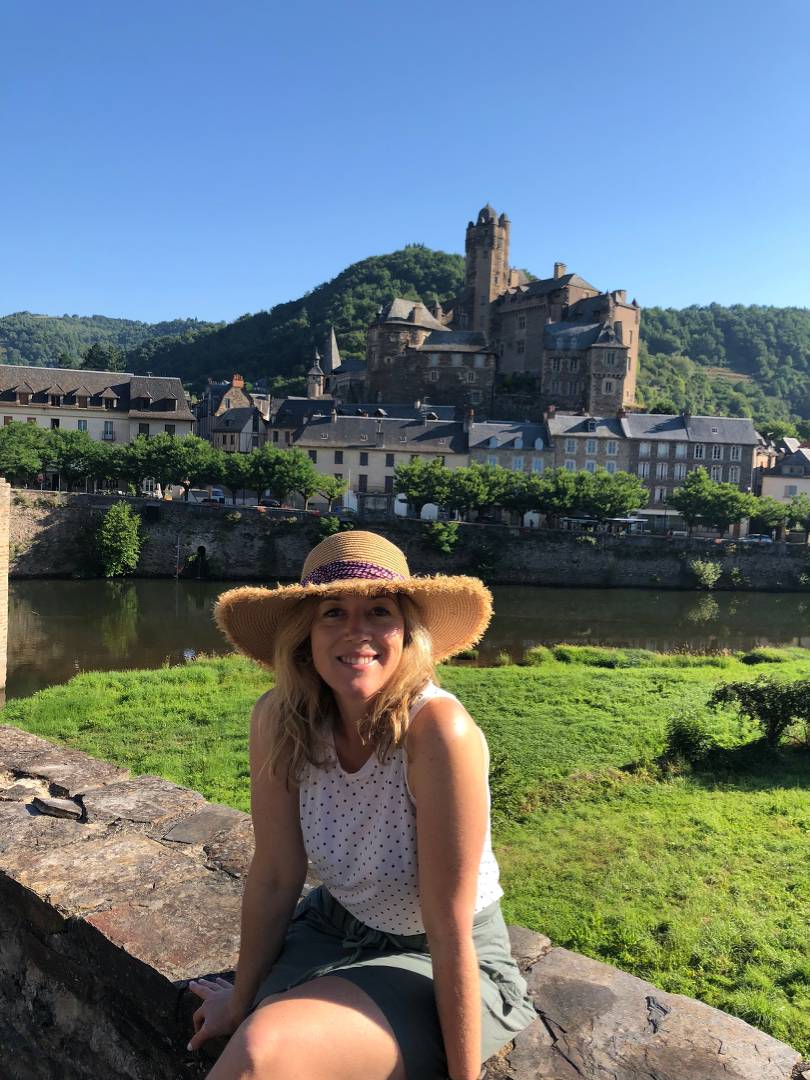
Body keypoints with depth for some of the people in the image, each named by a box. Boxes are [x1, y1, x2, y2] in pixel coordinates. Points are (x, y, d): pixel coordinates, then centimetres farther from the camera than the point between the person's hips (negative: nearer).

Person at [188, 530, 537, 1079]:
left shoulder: (439, 730, -31)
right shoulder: (279, 719, -17)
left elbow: (449, 934, -23)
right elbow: (274, 877, -5)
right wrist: (242, 1002, 5)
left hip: (435, 966, -3)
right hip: (330, 931, 4)